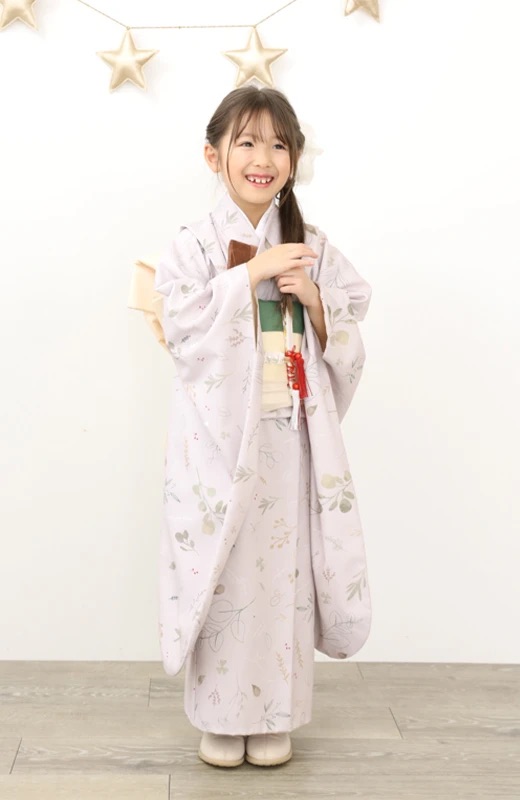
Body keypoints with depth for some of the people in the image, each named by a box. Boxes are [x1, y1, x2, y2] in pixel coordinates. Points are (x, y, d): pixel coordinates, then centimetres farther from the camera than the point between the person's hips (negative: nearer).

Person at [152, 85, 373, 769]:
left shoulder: (313, 249, 7)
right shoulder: (194, 246, 1)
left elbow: (347, 347, 7)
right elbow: (183, 333, -13)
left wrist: (313, 297, -12)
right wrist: (253, 273, -15)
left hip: (291, 437, 2)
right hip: (221, 437, -2)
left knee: (285, 569, 6)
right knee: (222, 572, 3)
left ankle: (275, 717, 23)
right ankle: (222, 716, 22)